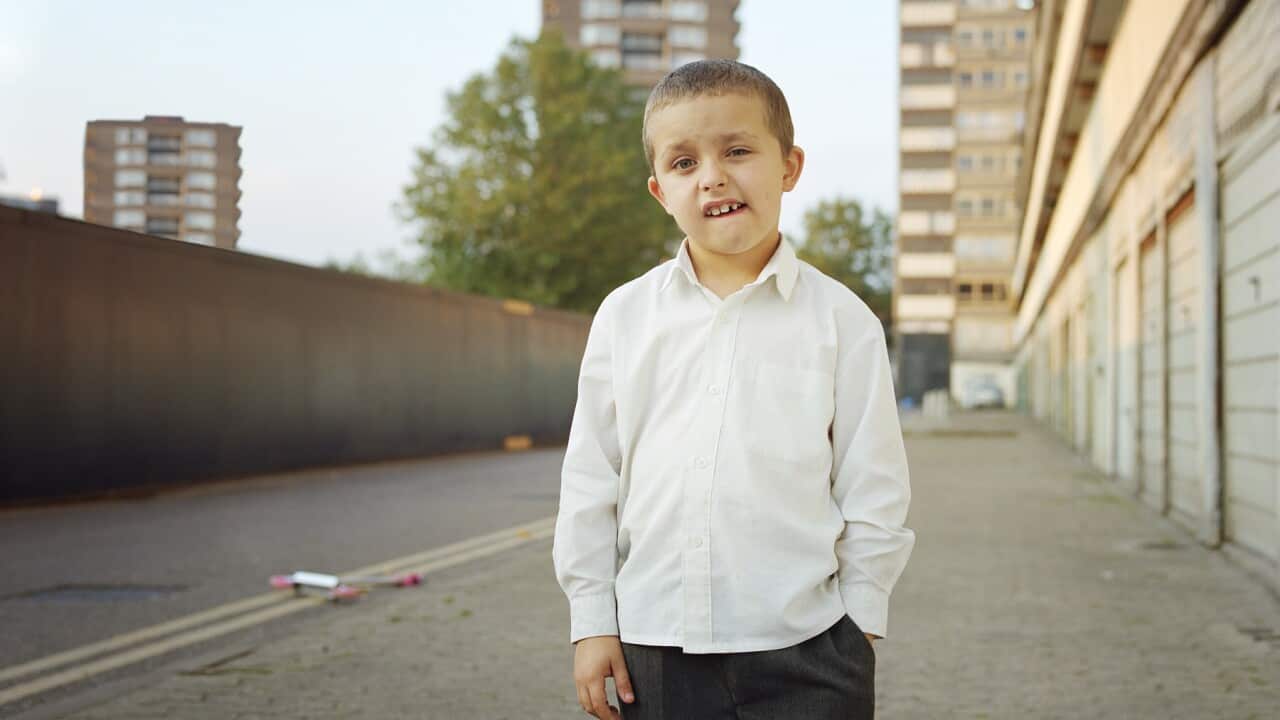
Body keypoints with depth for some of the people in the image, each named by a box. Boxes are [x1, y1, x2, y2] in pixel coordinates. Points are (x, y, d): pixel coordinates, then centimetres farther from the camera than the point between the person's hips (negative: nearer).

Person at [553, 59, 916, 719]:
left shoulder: (840, 319, -1)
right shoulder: (625, 315, 4)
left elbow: (872, 486, 2)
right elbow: (590, 478, 7)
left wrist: (860, 625, 1)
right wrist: (592, 619, 5)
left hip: (802, 647, -1)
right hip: (656, 648, 2)